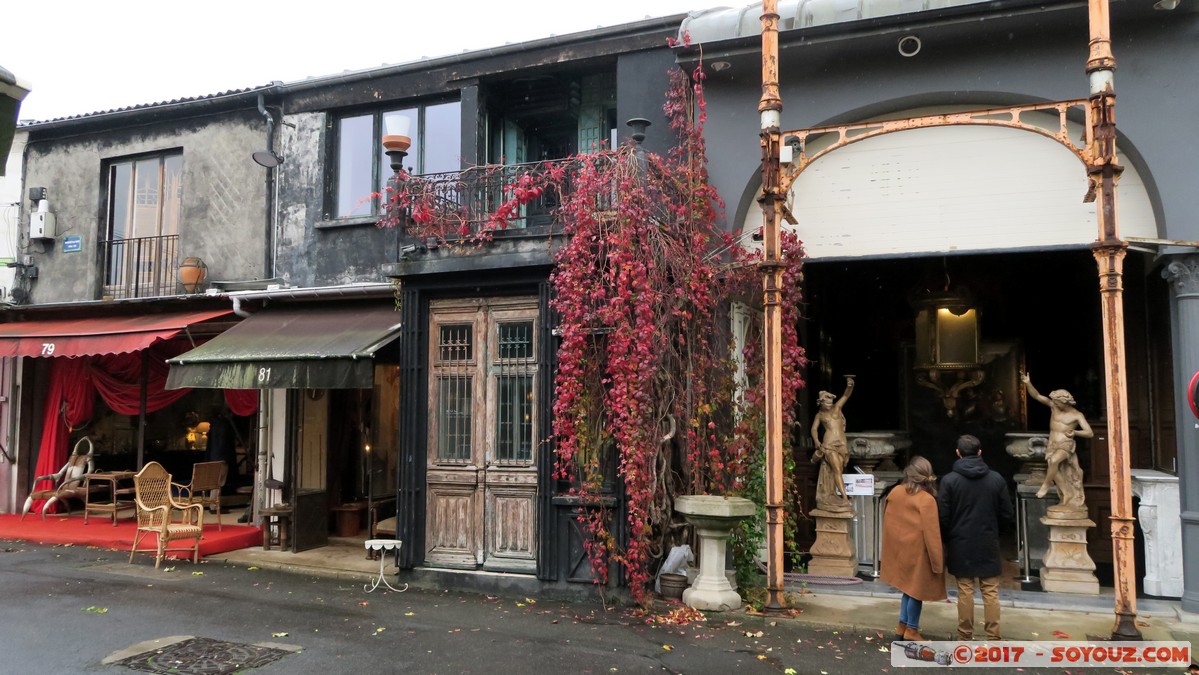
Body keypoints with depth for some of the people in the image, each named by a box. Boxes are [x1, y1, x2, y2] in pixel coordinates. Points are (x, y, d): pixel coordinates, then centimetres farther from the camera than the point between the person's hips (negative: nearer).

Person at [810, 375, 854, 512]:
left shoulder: (837, 407, 10)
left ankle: (831, 498, 12)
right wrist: (816, 441, -4)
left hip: (842, 444, 3)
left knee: (835, 471, 5)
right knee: (837, 470, -12)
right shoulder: (820, 415, 9)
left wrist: (850, 385, -20)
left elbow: (846, 395, -1)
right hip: (829, 444, -3)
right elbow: (814, 429, 12)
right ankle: (845, 499, -16)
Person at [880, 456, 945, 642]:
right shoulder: (927, 500, -17)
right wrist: (937, 561, -9)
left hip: (899, 549, 6)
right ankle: (911, 629, 18)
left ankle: (902, 626, 22)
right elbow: (931, 533, -17)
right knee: (916, 589, 8)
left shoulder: (895, 493, -1)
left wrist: (889, 550, 19)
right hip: (917, 552, -6)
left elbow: (887, 523, 8)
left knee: (908, 586, 18)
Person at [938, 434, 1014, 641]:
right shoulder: (997, 479, -4)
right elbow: (1006, 515, 2)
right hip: (988, 544, 1)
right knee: (991, 592, 9)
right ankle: (993, 637, 11)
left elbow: (943, 517, -8)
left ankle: (965, 636, 14)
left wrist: (947, 539, 9)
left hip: (961, 544, -1)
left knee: (965, 591, 7)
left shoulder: (949, 480, -10)